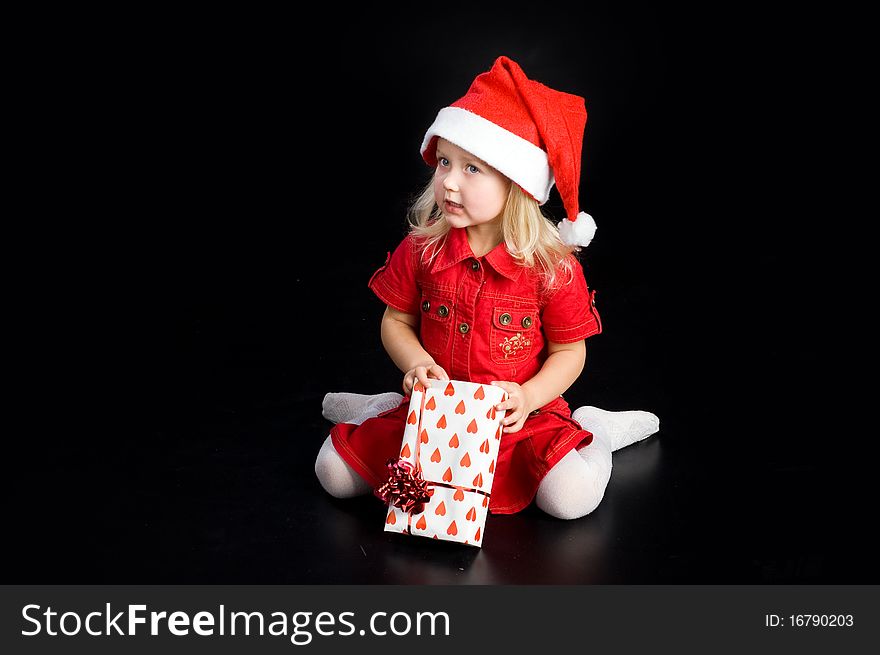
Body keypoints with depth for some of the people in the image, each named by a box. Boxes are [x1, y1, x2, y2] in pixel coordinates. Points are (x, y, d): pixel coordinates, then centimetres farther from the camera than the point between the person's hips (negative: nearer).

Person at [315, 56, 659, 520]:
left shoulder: (553, 267, -14)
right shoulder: (420, 250, -6)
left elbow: (569, 351, -4)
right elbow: (396, 321, 5)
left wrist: (528, 396, -20)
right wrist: (416, 365, -16)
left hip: (520, 417, -2)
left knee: (571, 497, -26)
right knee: (334, 472, -8)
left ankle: (592, 430, 7)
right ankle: (384, 411, 22)